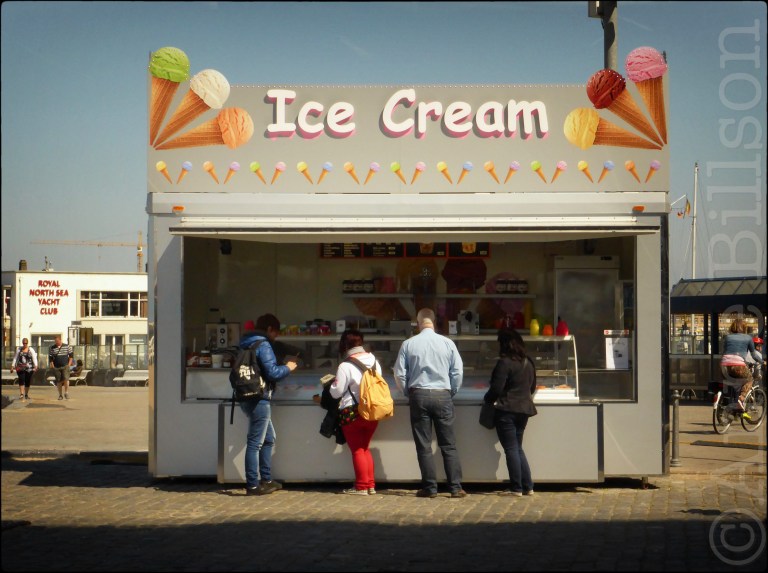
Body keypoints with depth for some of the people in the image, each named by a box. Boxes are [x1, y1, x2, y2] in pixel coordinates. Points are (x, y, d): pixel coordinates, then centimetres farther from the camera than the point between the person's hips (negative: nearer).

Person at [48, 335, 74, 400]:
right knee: (59, 381, 3)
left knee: (66, 379, -15)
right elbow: (50, 358, 10)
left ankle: (66, 393, -2)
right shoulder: (52, 348, 5)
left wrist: (69, 364, 1)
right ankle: (60, 395, 11)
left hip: (65, 366, -1)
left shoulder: (67, 346, 3)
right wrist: (52, 365, 0)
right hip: (56, 367, 1)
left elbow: (71, 355, 9)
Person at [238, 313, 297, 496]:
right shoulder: (263, 345, -13)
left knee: (269, 438, 19)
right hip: (259, 399, -9)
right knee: (255, 442, -5)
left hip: (247, 397, 9)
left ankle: (266, 480, 24)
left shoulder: (246, 344, 14)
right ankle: (253, 485, -1)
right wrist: (287, 368, -1)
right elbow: (272, 372, -19)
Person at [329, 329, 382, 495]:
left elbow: (337, 392, -11)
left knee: (357, 450, 4)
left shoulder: (345, 366, -15)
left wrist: (331, 384, 8)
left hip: (352, 413, -6)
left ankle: (362, 486, 4)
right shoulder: (374, 361, 3)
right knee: (365, 448, 17)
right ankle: (371, 485, 17)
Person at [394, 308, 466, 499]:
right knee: (449, 445, 5)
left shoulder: (408, 344, -2)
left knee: (423, 445, 5)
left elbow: (399, 374, 0)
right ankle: (456, 487, 2)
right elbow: (458, 372, -1)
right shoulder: (447, 343, -2)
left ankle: (429, 488, 5)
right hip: (442, 395, 0)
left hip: (418, 396, 0)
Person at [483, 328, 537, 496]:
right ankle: (528, 486, 12)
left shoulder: (504, 363, -14)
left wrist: (487, 399, 3)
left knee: (511, 449, -2)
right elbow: (532, 387, 20)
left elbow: (496, 388, -15)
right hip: (524, 409, 8)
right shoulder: (528, 363, 11)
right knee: (518, 448, 16)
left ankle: (516, 488, -2)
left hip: (507, 411, -8)